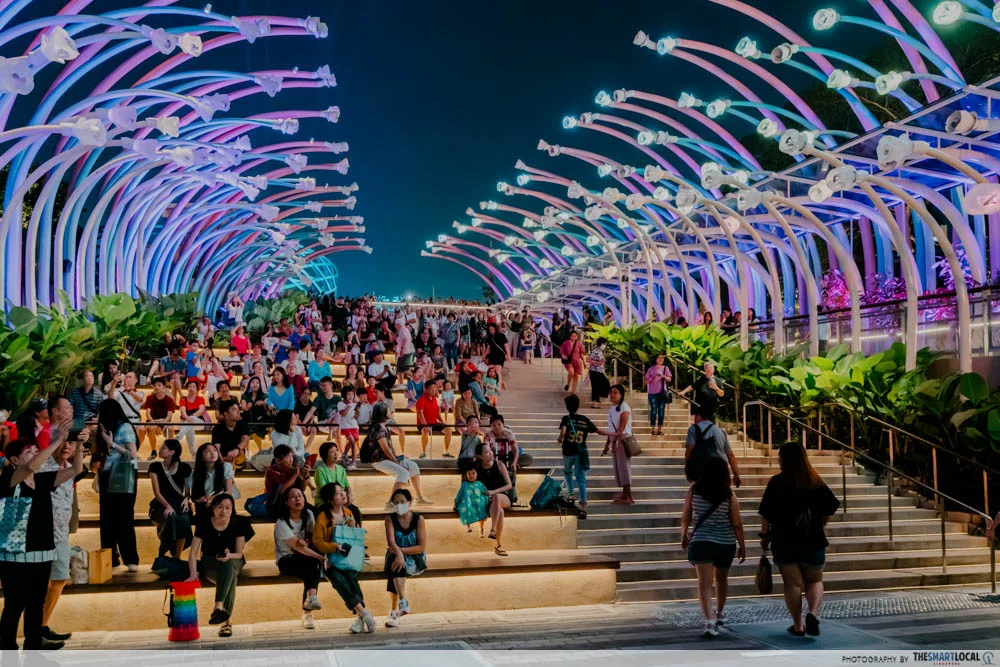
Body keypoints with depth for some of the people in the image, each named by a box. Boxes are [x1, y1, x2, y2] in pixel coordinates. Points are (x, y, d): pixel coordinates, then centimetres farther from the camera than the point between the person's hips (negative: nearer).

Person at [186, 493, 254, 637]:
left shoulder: (237, 524, -7)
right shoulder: (204, 524, -8)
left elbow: (239, 554, -7)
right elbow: (193, 553, -14)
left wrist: (230, 555, -32)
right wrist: (193, 574, -31)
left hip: (233, 562, 0)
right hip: (210, 563, 0)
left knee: (228, 564, -40)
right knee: (231, 577, -36)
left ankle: (218, 607, -53)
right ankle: (226, 619, -40)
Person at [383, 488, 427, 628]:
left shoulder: (418, 519, -6)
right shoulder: (390, 519, -3)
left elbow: (422, 547, -11)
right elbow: (391, 541, -20)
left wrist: (401, 550, -21)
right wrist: (398, 553, -40)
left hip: (415, 559, -2)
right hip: (396, 557, 2)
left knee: (395, 568, -31)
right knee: (395, 561, -32)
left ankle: (394, 611, -32)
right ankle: (403, 601, -31)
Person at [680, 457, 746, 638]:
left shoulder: (694, 489, -5)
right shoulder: (729, 494, -8)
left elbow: (685, 517, 2)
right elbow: (737, 523, -6)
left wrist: (683, 536, 18)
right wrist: (742, 546, 5)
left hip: (701, 542, -1)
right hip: (725, 543, 1)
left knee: (704, 582, -4)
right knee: (721, 578, 22)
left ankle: (709, 620, -19)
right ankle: (720, 613, 41)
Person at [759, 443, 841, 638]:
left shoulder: (777, 482, -10)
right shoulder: (817, 482, 0)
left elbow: (766, 514, -10)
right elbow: (830, 509, 4)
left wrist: (764, 535, 2)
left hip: (784, 541, -2)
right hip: (813, 541, 2)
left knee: (793, 583, 7)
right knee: (815, 580, 16)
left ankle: (798, 626, 9)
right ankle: (813, 613, -7)